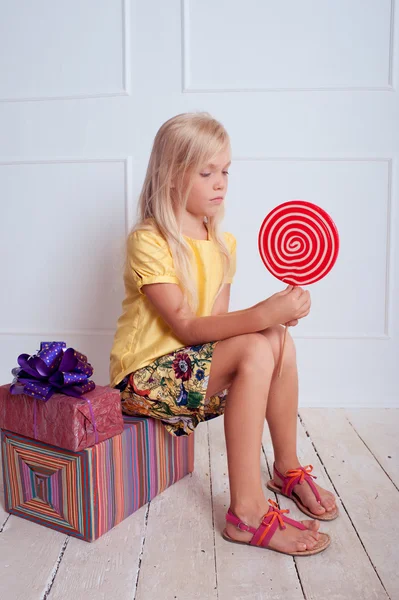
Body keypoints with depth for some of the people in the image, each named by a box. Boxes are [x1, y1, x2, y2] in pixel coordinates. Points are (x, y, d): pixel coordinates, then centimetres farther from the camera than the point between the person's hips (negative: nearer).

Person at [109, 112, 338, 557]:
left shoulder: (223, 243, 8)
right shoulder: (147, 242, -16)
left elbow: (219, 322, 2)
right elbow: (187, 327, -23)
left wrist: (274, 314, -16)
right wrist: (262, 315, -34)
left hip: (196, 360, 7)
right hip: (146, 374, -7)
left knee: (279, 341, -13)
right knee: (255, 350, -27)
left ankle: (288, 469, 4)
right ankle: (247, 512, -24)